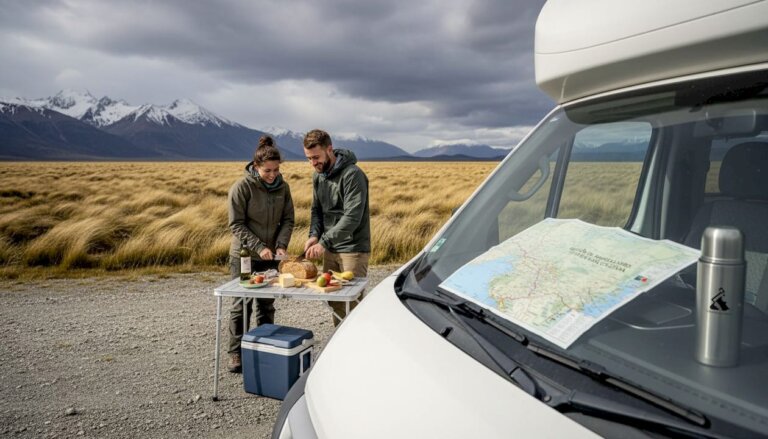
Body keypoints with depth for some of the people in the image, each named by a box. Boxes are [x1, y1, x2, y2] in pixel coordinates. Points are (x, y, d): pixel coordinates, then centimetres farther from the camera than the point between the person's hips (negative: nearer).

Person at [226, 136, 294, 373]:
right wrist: (259, 247, -21)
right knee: (242, 304, 2)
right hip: (244, 256, -4)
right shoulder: (242, 187, -14)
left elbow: (288, 219, 4)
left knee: (267, 305, 11)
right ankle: (236, 353, 15)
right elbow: (237, 224, -13)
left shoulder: (282, 187, -1)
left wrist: (281, 244, -12)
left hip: (270, 256, 4)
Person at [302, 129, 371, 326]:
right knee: (333, 300, 13)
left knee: (352, 303, -3)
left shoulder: (352, 175, -18)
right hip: (330, 249, 7)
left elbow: (352, 217, -24)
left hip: (352, 249, -7)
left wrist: (324, 242, -25)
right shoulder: (318, 175, 6)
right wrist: (314, 234, -6)